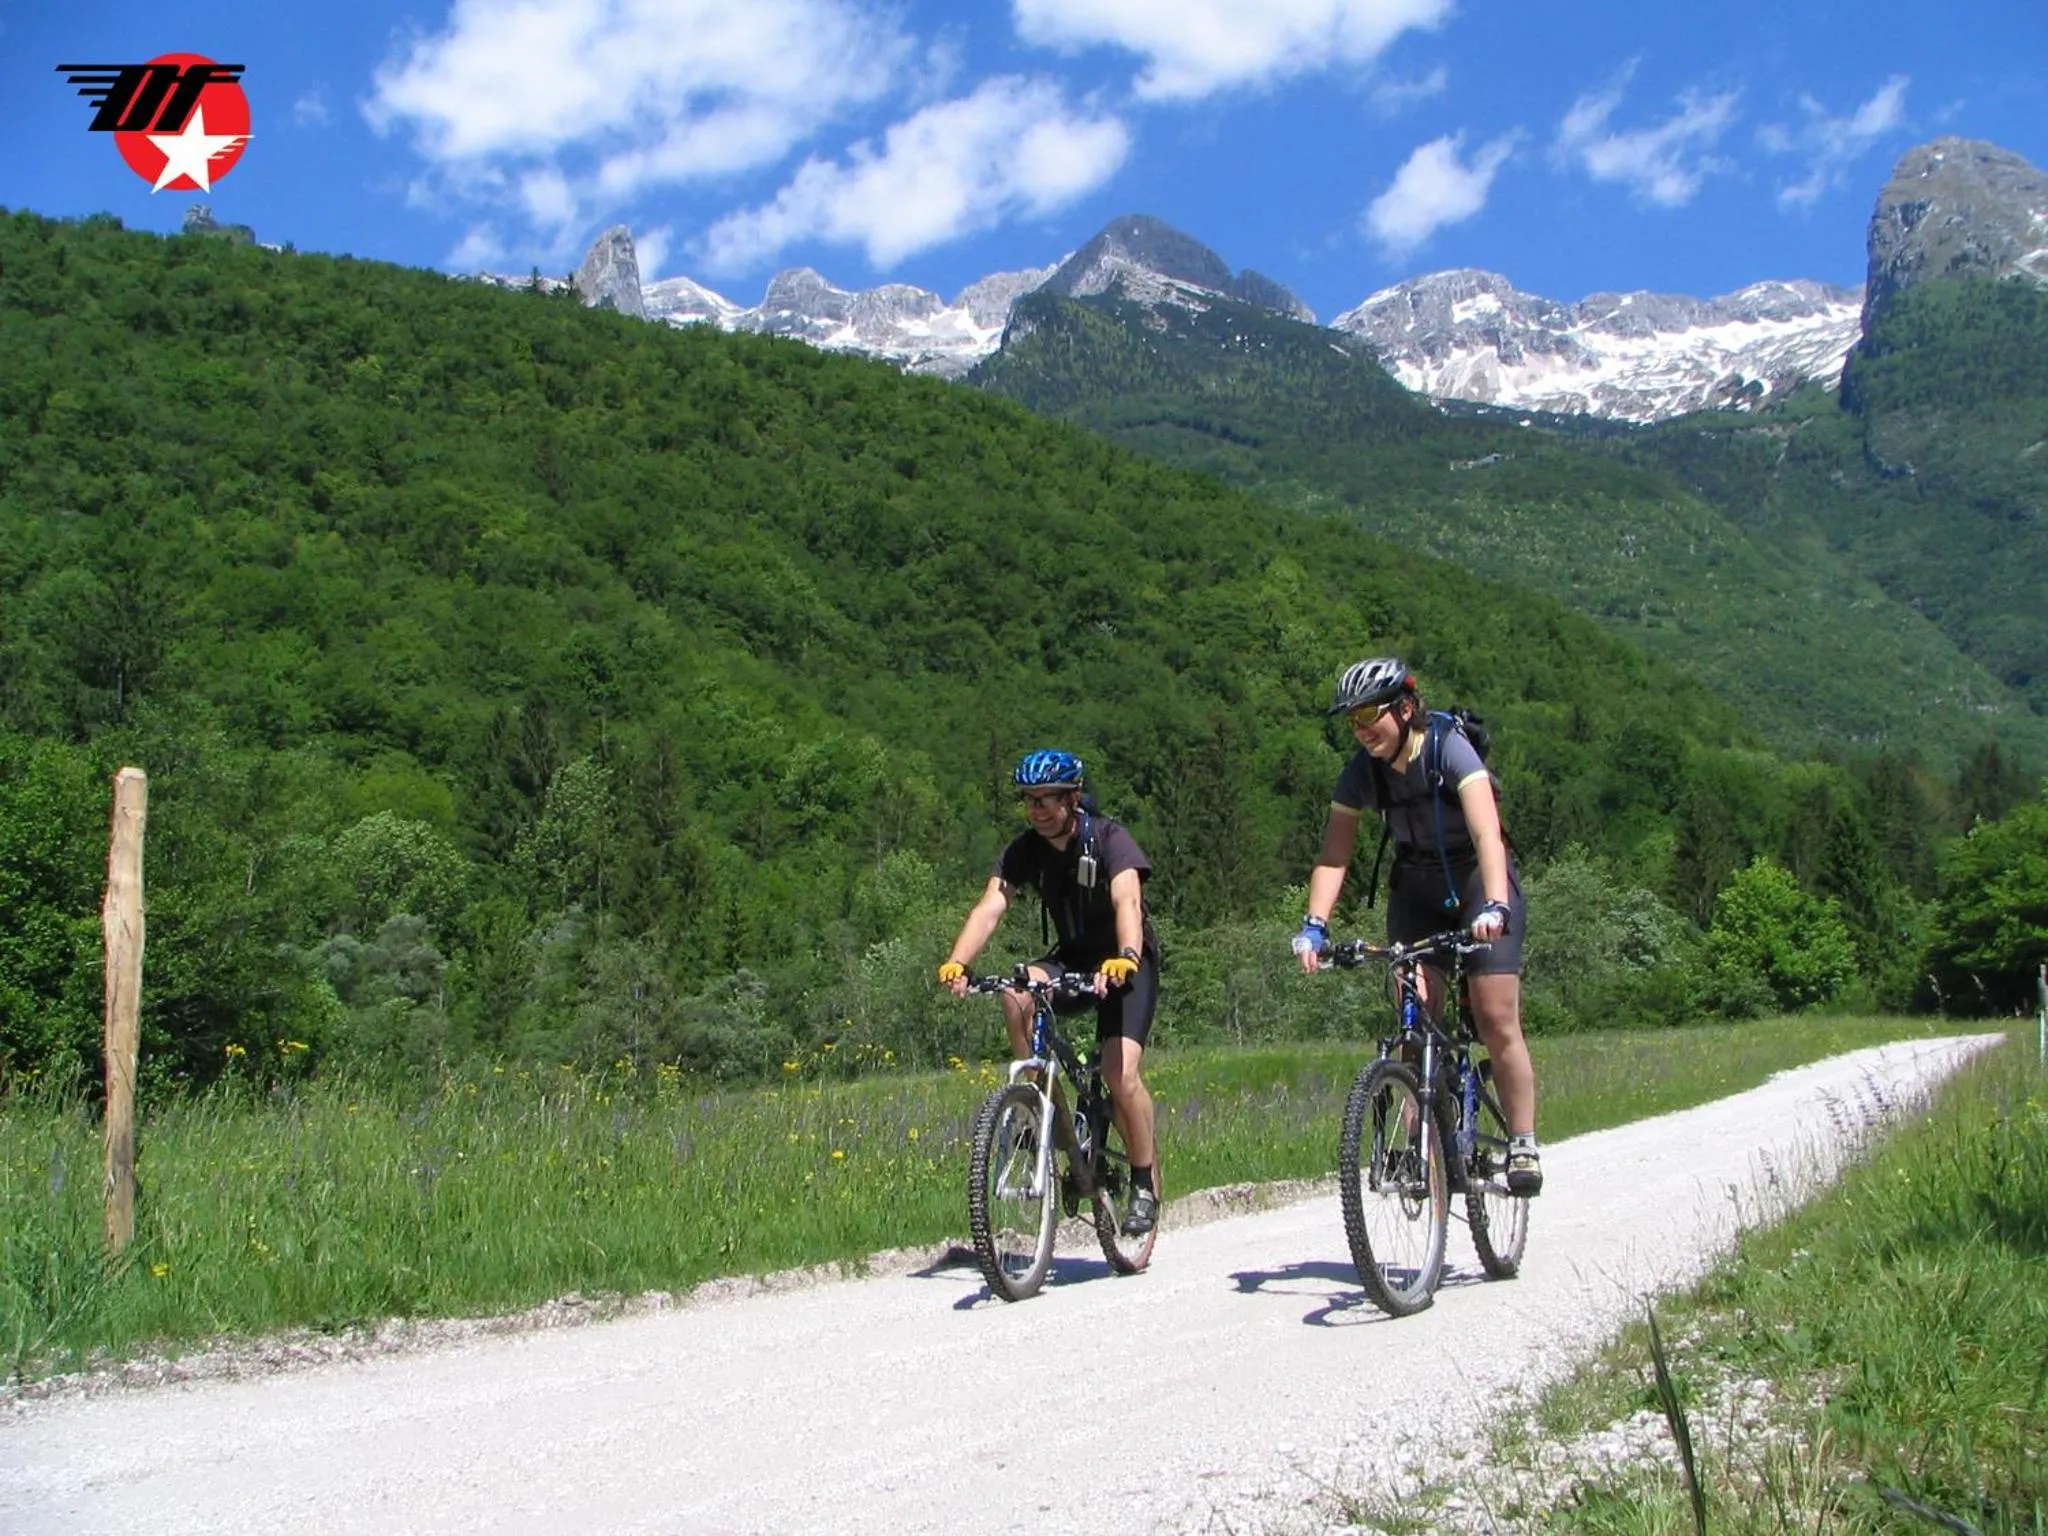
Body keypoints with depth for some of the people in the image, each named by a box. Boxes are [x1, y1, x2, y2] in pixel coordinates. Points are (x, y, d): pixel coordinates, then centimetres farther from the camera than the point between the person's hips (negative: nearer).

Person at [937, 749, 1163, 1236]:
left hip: (1127, 962, -4)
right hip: (1073, 957, 4)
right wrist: (957, 962, -40)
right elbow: (989, 907, -22)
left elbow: (1127, 901, -37)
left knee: (1120, 1073, -21)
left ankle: (1145, 1182, 1)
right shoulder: (1024, 850, -9)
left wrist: (1126, 958, -57)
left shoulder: (1109, 839, -21)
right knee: (1015, 993, -28)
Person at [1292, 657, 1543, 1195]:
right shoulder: (1361, 772, -12)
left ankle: (1523, 1143, 2)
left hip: (1477, 881, -4)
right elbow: (1334, 854, -14)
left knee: (1497, 1019, -11)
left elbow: (1487, 833, -36)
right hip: (1415, 891, 4)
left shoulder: (1449, 748, -25)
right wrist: (1315, 925, -27)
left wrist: (1494, 906, -50)